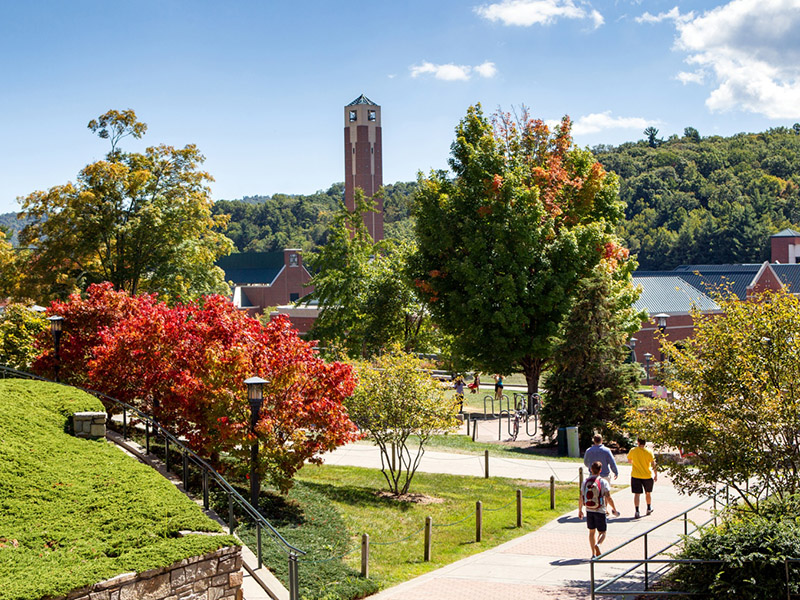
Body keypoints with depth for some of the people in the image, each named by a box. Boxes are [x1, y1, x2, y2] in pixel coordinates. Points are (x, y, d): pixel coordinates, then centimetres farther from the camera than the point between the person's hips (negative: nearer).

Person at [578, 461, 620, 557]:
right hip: (600, 511, -3)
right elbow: (609, 498, -13)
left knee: (592, 531, 16)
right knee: (602, 532, 7)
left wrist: (580, 510, 15)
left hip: (589, 511, 3)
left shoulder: (585, 482, 0)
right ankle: (598, 545, -24)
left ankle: (593, 553, 14)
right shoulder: (603, 482, -10)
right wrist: (614, 510, -1)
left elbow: (581, 498, 3)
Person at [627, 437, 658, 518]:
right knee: (648, 493, 20)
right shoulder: (649, 451, -9)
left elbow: (629, 461, 11)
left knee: (637, 494, 0)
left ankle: (637, 511, -13)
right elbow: (653, 464, -8)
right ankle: (649, 509, 35)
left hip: (635, 476, 0)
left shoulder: (633, 450, -6)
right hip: (647, 476, 0)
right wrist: (656, 475, 1)